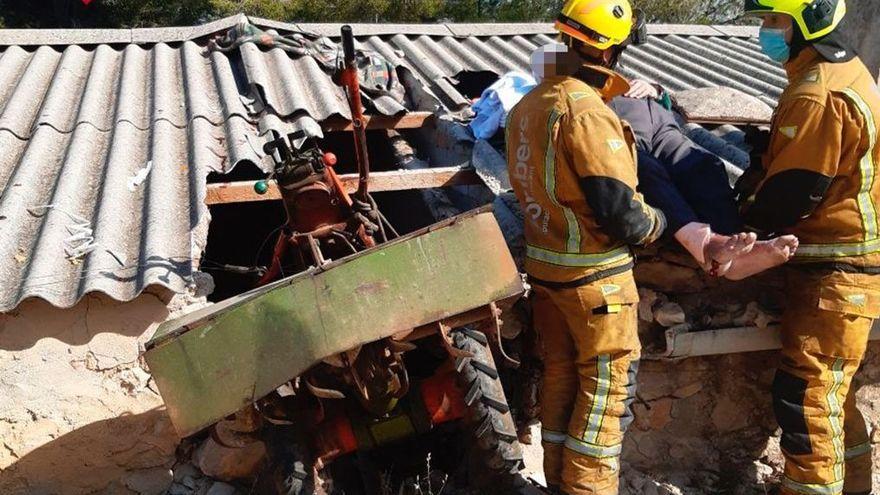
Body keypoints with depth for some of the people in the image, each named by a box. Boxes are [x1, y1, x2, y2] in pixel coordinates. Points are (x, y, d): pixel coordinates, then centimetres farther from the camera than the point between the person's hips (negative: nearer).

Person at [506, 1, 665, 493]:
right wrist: (660, 222, -5)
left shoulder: (528, 105, 3)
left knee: (561, 375, 19)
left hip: (544, 263, 8)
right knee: (608, 386, 7)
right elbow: (623, 217, -24)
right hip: (594, 274, -8)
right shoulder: (589, 115, -23)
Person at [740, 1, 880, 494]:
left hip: (835, 272, -11)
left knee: (806, 395, -4)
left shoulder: (819, 95, -21)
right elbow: (787, 162, 18)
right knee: (831, 389, 20)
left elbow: (793, 192, -20)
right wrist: (755, 179, 5)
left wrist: (743, 220, -4)